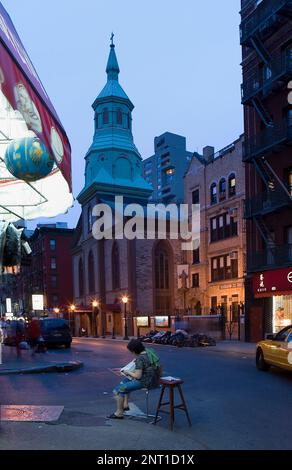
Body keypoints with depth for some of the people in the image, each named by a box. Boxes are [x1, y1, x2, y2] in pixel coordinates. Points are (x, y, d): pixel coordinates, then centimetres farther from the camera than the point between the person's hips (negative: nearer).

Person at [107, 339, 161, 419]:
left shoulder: (140, 359, -21)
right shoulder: (149, 352, 4)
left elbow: (138, 376, -21)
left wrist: (128, 372, -5)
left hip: (146, 382, -10)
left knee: (118, 389, -3)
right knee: (126, 380, 27)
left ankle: (119, 413, 8)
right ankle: (125, 404, 30)